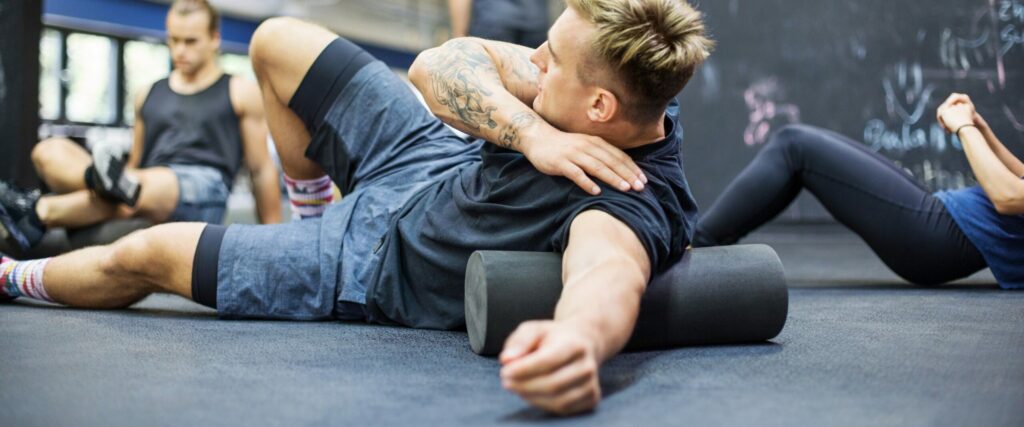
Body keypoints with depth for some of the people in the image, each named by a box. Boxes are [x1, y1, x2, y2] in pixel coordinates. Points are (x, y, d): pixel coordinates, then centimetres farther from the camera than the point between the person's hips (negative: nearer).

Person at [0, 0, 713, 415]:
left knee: (142, 254, 7)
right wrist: (531, 131, -38)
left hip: (379, 264, -6)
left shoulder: (636, 201, -38)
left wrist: (579, 337, -85)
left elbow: (610, 272, -63)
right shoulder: (632, 94, -17)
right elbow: (439, 63, -22)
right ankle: (312, 200, 40)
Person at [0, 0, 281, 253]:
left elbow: (262, 169, 10)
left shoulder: (241, 94, 12)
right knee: (49, 152, -15)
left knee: (148, 186, -41)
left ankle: (38, 214, -38)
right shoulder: (149, 95, 25)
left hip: (203, 193, -5)